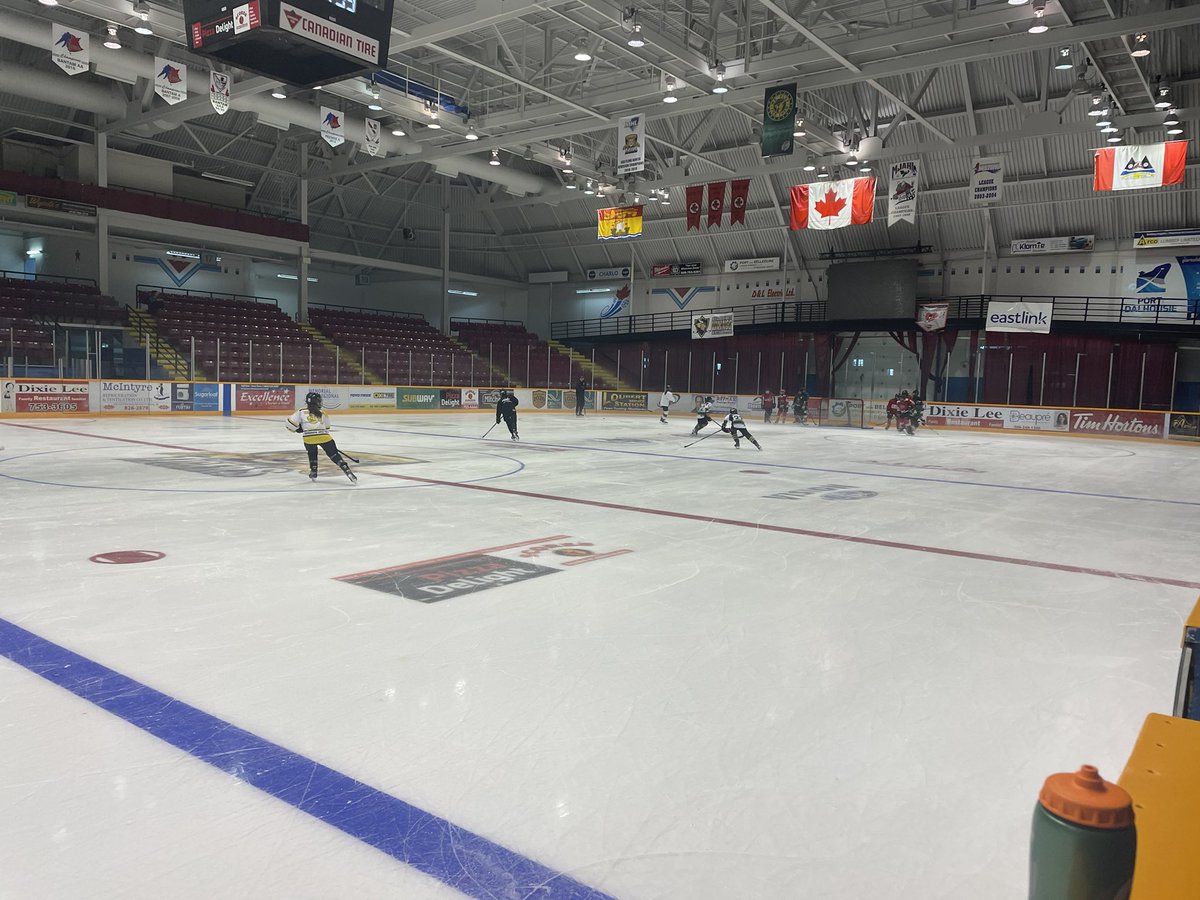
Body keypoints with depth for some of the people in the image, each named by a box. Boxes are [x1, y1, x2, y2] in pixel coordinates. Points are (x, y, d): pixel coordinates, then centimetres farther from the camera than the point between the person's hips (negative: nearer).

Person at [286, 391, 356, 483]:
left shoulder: (301, 411, 11)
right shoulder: (322, 413, 17)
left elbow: (291, 423, 6)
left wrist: (298, 429, 24)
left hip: (309, 438, 0)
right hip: (324, 437, 0)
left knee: (312, 454, 30)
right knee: (334, 455, 4)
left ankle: (313, 473, 27)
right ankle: (348, 473, -9)